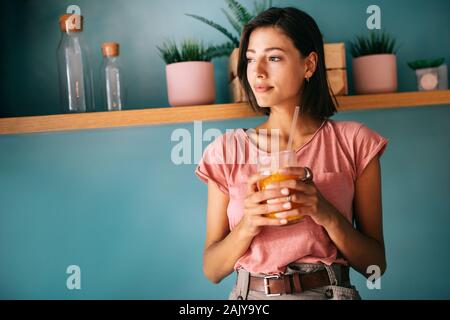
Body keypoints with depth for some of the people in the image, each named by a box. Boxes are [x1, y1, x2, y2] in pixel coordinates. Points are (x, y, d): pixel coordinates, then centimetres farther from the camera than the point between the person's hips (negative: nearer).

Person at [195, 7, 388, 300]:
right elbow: (212, 270, -2)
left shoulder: (353, 142, -5)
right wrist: (247, 226, -21)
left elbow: (376, 264, -4)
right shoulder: (227, 150, -3)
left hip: (331, 291, -1)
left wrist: (328, 215, -21)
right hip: (250, 293, 1)